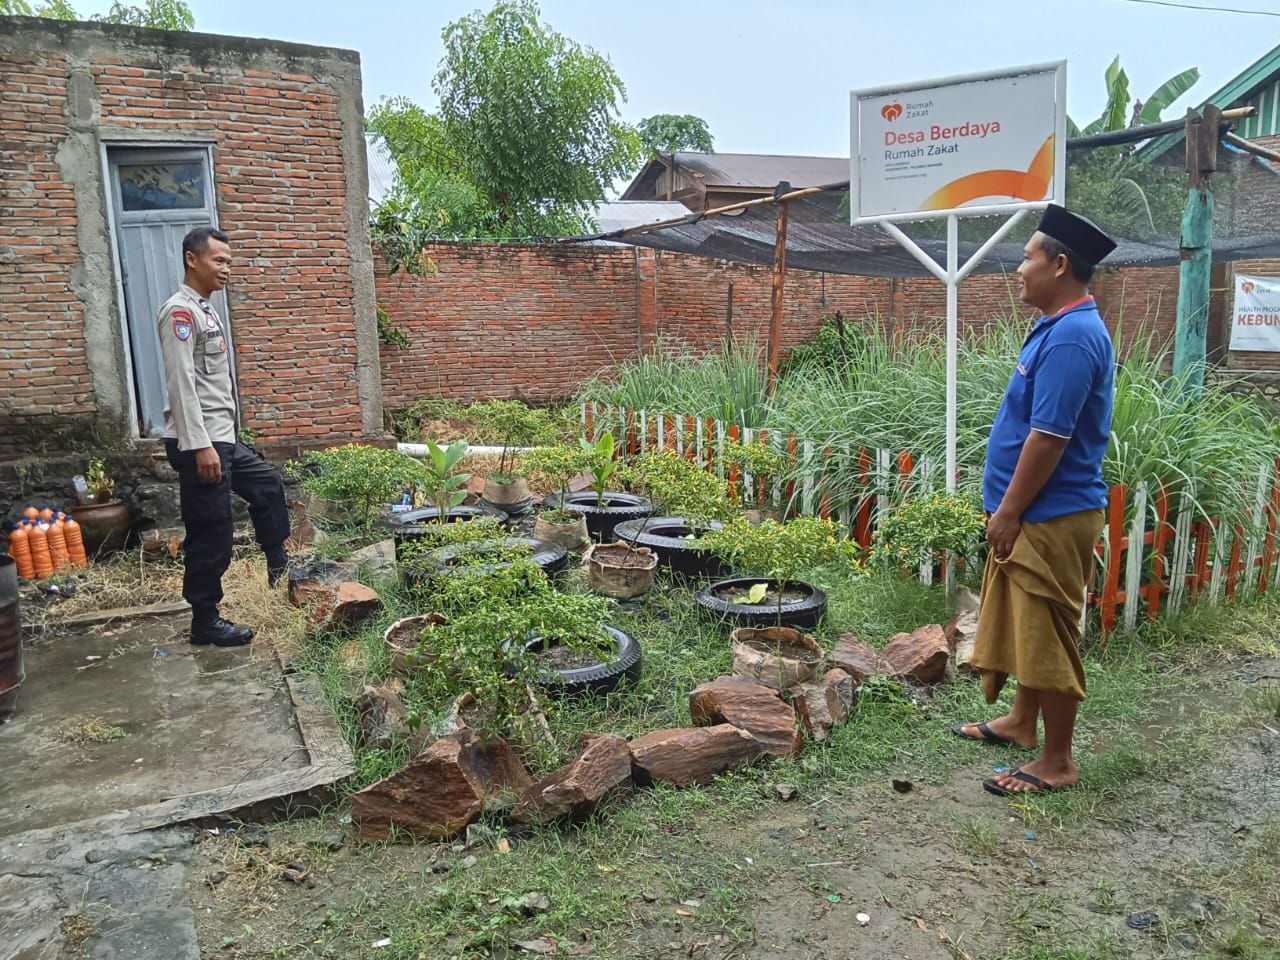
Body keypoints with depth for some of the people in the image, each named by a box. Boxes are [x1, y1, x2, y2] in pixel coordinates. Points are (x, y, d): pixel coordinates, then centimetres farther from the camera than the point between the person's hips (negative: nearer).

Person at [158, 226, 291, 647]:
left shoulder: (205, 310, 16)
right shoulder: (180, 310, -13)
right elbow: (181, 383, -21)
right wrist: (200, 445, -25)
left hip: (223, 439, 10)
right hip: (200, 443, -10)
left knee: (267, 484, 23)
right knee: (211, 532, -3)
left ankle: (279, 565, 35)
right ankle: (205, 621, 9)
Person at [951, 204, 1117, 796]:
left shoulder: (1071, 337, -21)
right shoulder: (1058, 328, 13)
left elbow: (1048, 437, -24)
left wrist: (1008, 512, -18)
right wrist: (1008, 510, 19)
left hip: (1050, 518, -10)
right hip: (1032, 515, 10)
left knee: (1047, 635, 0)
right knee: (1023, 625, 20)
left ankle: (1057, 762, 14)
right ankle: (1022, 722, 37)